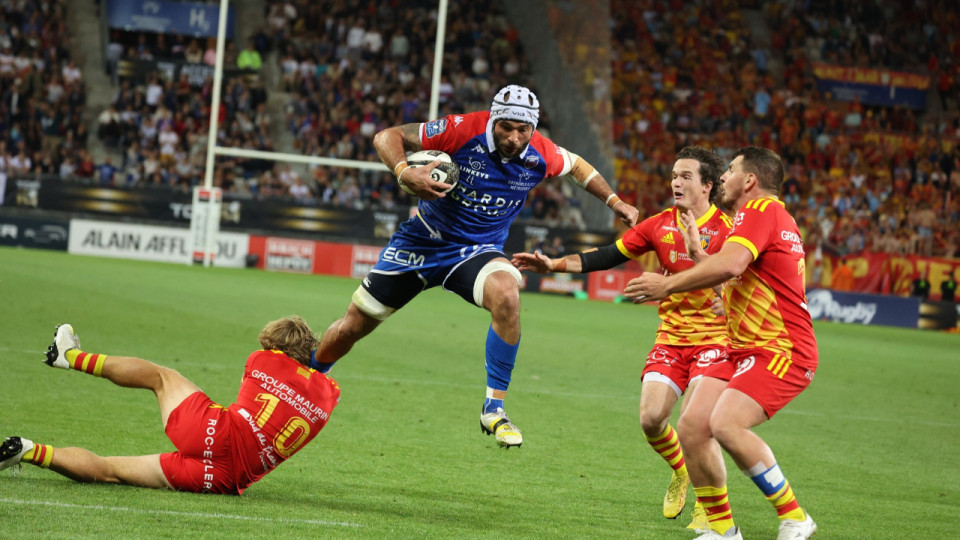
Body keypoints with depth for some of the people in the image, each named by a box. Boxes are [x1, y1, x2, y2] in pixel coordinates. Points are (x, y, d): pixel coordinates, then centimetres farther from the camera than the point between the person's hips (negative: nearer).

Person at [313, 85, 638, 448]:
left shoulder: (541, 155, -13)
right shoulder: (463, 131, -23)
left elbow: (577, 166, 13)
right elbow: (387, 137, -18)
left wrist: (614, 202, 12)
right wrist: (404, 173, -36)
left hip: (477, 251, 1)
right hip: (423, 241, -1)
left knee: (507, 296, -34)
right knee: (352, 326, 4)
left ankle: (494, 410, -23)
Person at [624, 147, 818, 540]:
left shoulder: (761, 210, -11)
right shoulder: (769, 215, 21)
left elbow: (729, 264, -29)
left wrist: (668, 285, -21)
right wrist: (695, 245, 32)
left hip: (782, 350, -10)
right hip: (744, 351, 10)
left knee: (726, 424, -28)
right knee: (691, 427, -3)